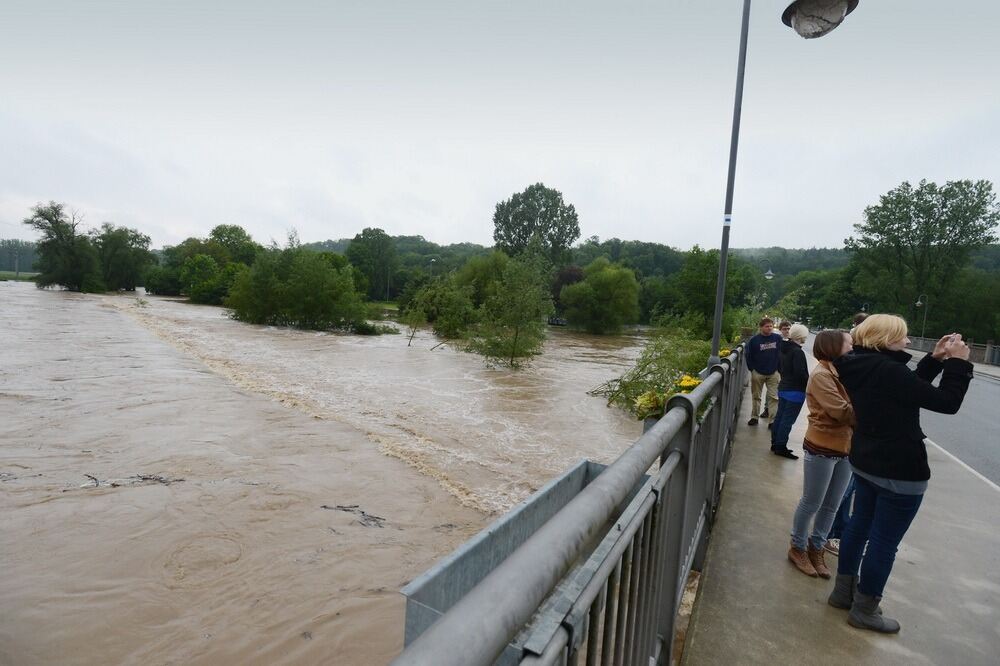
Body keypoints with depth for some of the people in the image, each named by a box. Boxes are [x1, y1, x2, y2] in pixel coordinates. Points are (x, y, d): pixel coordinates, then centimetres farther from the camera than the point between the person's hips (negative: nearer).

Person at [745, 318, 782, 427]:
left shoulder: (778, 338, -2)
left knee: (773, 397, 0)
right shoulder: (754, 340, -5)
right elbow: (749, 356, 1)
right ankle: (754, 417, 23)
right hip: (758, 373, 0)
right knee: (756, 396, 11)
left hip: (773, 373, 0)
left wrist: (779, 368, 2)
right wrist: (752, 369, -2)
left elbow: (781, 354, 6)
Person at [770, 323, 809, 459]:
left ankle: (775, 443, 22)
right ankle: (780, 447, 1)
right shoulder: (798, 352, -19)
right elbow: (801, 373, -22)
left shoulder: (785, 349, 8)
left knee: (780, 416, 14)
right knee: (788, 419, -3)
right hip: (795, 391, -9)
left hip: (783, 387, 9)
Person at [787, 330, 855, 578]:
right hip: (822, 449, -8)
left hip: (845, 449, 8)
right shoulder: (821, 375, -17)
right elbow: (841, 411, -23)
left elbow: (852, 406, 5)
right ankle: (798, 548, 25)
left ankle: (816, 548, 33)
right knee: (812, 504, 7)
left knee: (831, 506, 17)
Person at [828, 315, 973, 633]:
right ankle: (864, 609, 20)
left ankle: (844, 590, 35)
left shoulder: (861, 368, 2)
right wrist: (957, 362, -8)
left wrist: (935, 359, 9)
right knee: (885, 541, 5)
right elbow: (947, 402, -18)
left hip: (866, 463, 9)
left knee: (859, 525, 20)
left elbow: (911, 387, 14)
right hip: (899, 471, -9)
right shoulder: (887, 370, -25)